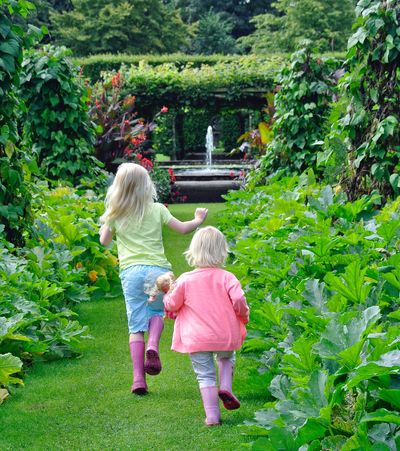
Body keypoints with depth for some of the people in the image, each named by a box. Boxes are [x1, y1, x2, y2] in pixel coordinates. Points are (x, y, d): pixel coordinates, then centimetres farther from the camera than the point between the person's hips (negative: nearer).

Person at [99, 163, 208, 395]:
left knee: (136, 325, 3)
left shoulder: (115, 214, 8)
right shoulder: (157, 209, 6)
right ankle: (153, 345, -7)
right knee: (157, 312, 23)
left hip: (131, 271, 0)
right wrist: (198, 220, 28)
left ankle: (138, 377, -4)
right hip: (158, 269, 0)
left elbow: (104, 241, 19)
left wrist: (106, 223, 36)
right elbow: (182, 228, 9)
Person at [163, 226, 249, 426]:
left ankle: (212, 416, 4)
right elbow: (239, 301, -14)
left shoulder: (185, 280, -3)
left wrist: (167, 294, 26)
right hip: (225, 335, 1)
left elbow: (171, 305, 4)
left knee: (205, 376, 7)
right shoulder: (226, 277, -5)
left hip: (196, 340, -1)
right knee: (226, 358, 31)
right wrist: (244, 316, 7)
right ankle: (225, 387, 10)